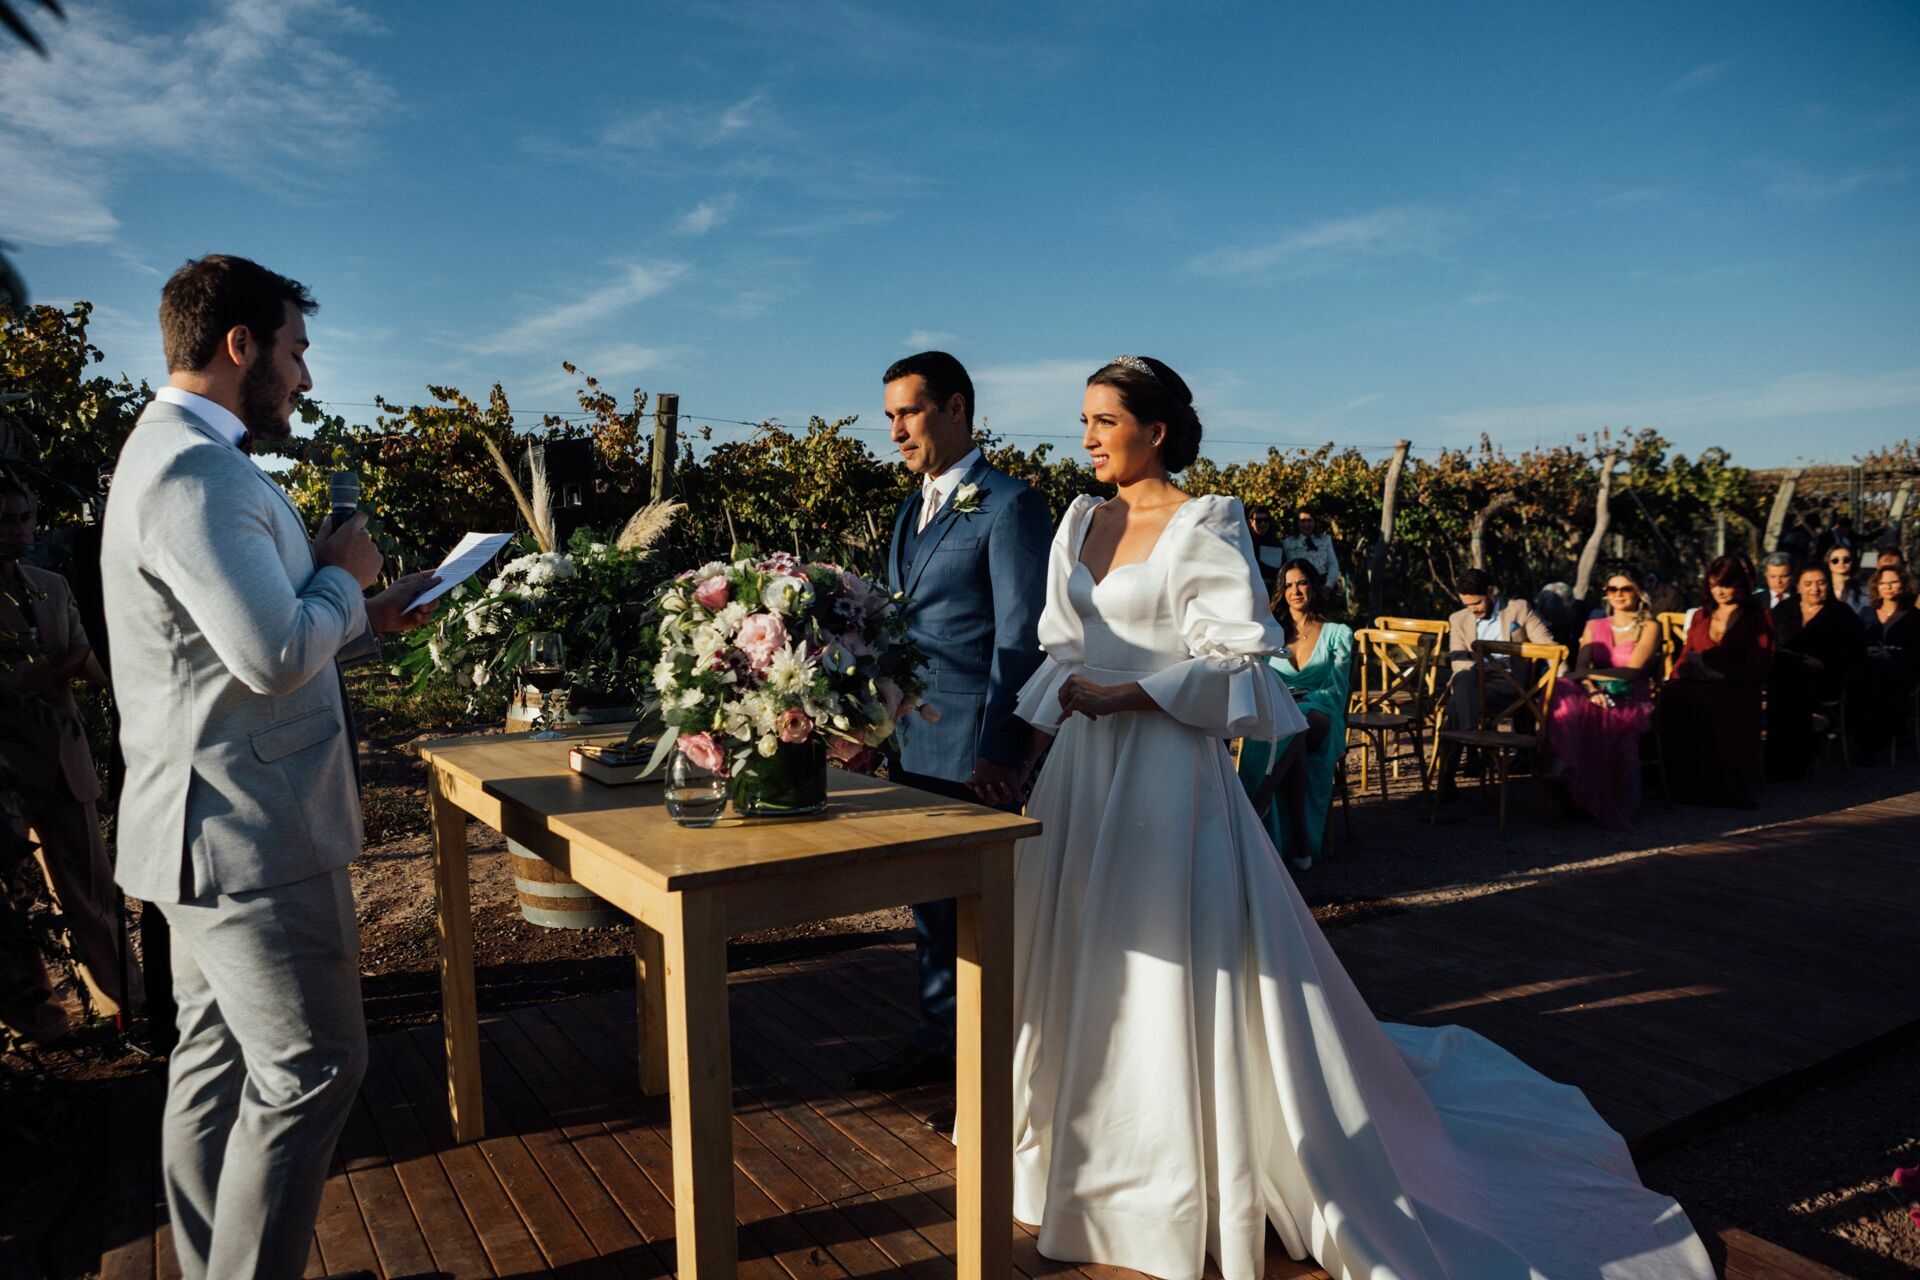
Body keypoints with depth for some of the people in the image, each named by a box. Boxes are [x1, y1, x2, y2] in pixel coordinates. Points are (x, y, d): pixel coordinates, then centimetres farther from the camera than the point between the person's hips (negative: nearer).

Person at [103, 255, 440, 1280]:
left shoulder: (182, 454, 16)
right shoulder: (194, 468, -19)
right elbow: (276, 655, -27)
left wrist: (363, 615, 14)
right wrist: (344, 575, -10)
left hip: (218, 826, 11)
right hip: (247, 829, -11)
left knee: (218, 1060, 17)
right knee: (313, 1067, -3)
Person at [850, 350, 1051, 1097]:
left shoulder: (1009, 504, -9)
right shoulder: (913, 508, 16)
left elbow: (1019, 637, -15)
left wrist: (997, 750, -18)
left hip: (975, 751, -8)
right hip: (913, 744, 8)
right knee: (931, 897, 16)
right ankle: (938, 1040, 31)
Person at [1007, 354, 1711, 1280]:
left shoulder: (1202, 527, -10)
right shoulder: (1081, 523, 10)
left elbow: (1237, 662, -14)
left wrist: (1129, 695, -21)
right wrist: (1037, 734, 4)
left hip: (1167, 772, -7)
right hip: (1082, 771, 7)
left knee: (1181, 970, 0)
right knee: (1082, 966, 16)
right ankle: (1089, 1148, 35)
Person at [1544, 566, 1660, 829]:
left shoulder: (1649, 627, 11)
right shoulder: (1594, 627, 23)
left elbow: (1633, 671, -4)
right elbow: (1581, 668, 7)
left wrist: (1590, 673, -6)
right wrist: (1591, 689, -14)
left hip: (1631, 701, -3)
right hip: (1597, 697, 3)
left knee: (1608, 722, -39)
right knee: (1564, 697, -33)